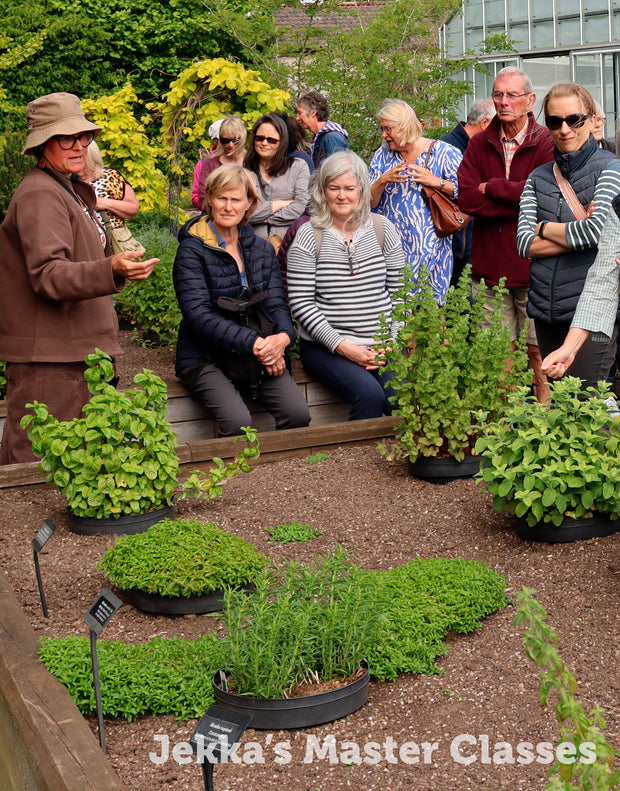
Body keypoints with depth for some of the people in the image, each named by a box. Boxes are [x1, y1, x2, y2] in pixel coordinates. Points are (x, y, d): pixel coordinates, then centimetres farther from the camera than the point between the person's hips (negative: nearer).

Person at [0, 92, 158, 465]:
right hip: (48, 360, -10)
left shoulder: (72, 191, 18)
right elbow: (48, 275, -27)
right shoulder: (40, 195, -14)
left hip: (80, 350, 10)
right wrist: (112, 270, -39)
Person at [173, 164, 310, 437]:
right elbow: (199, 315, -14)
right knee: (238, 422, -29)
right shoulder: (192, 250, -4)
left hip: (258, 356, 4)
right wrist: (254, 343, -23)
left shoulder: (262, 249, 14)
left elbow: (276, 304, 9)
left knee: (298, 413, -19)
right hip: (205, 358, -4)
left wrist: (283, 336, -16)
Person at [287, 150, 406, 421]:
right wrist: (342, 346, -13)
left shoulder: (382, 229, 8)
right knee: (370, 395, -27)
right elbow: (301, 303, -6)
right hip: (325, 346, -3)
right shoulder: (309, 236, -2)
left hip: (382, 345, 3)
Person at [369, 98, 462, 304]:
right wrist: (383, 180, -10)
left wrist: (436, 182, -14)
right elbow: (370, 202, 8)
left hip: (430, 246, -3)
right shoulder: (383, 155, 11)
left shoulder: (444, 153, -1)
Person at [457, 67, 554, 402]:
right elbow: (466, 199, -4)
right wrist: (522, 201, -11)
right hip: (488, 266, 3)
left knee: (539, 353, 2)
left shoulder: (547, 143, -1)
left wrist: (493, 187, -7)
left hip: (533, 263, -3)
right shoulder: (479, 145, 10)